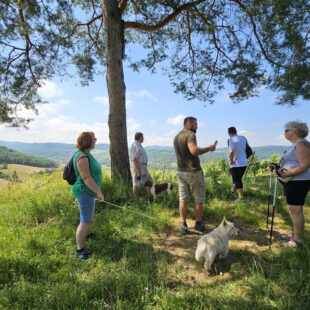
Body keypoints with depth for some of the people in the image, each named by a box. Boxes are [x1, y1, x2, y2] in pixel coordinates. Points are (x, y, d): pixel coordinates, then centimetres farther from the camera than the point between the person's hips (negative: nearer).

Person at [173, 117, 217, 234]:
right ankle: (199, 224, 19)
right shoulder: (190, 134, -13)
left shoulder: (176, 137, 13)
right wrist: (209, 148, -16)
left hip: (181, 172, 7)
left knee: (182, 199, 9)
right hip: (193, 171, -7)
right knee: (199, 199, 9)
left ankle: (183, 225, 13)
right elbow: (194, 150, -29)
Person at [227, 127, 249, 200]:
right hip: (244, 163, 7)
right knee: (238, 179, 20)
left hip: (236, 164, -7)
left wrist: (231, 161, -17)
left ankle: (241, 197, 7)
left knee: (237, 180, 2)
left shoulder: (231, 140, -14)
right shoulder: (243, 138, 9)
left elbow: (231, 151, -29)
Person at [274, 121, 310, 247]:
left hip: (298, 182, -10)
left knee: (295, 210, -4)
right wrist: (281, 170, 8)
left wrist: (287, 174, -26)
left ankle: (298, 239, 7)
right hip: (293, 182, 10)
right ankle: (295, 233, 31)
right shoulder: (296, 144, 15)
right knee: (293, 209, 18)